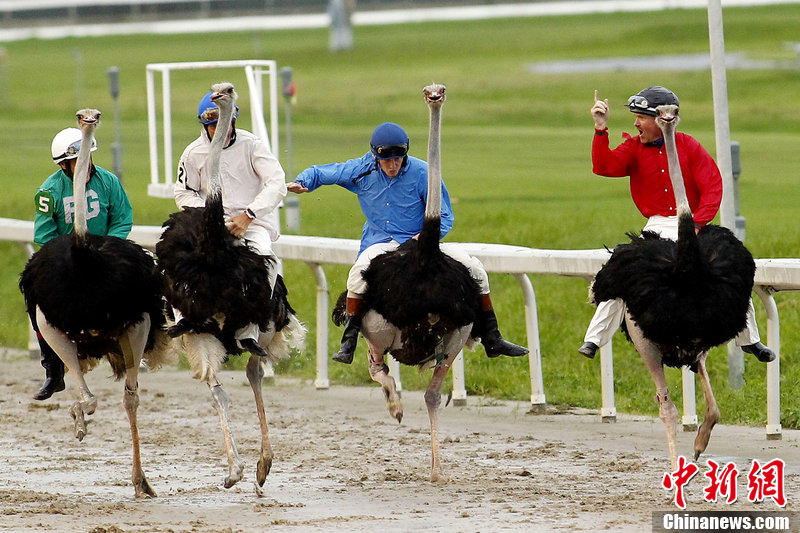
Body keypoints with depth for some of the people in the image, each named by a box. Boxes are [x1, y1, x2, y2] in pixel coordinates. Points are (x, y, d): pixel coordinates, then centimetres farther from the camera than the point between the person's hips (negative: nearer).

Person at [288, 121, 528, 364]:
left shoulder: (422, 173, -9)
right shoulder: (361, 170, -4)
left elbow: (445, 216, -3)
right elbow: (318, 173, 8)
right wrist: (300, 184, -14)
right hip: (380, 242, -1)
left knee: (474, 268, -14)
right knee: (360, 271, -35)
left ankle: (491, 340, -1)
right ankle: (348, 343, -23)